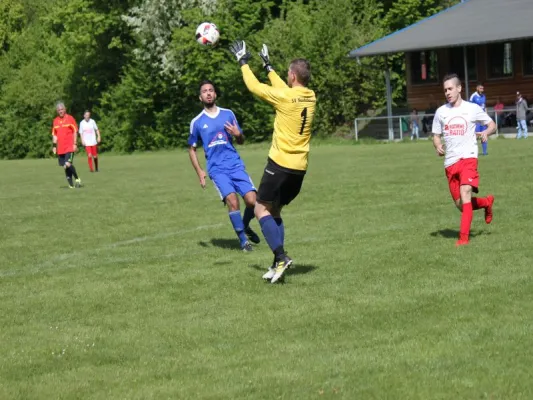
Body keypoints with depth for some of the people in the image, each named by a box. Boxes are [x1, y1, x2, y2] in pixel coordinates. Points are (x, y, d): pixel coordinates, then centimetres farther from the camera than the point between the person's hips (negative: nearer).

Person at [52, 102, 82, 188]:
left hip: (69, 147, -5)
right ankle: (71, 184, 9)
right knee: (65, 166, 3)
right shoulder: (55, 121, 12)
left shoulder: (70, 118, -1)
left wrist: (75, 144, -8)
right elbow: (54, 134, 16)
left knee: (68, 164, -19)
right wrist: (54, 146, 8)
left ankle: (77, 179, 0)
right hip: (60, 148, 5)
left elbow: (75, 132, -1)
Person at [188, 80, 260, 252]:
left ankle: (245, 226, 20)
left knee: (252, 200, -12)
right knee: (232, 200, -23)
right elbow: (192, 149, 16)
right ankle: (243, 238, -7)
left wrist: (238, 134, -6)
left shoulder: (228, 114, 11)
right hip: (217, 169, -2)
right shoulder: (197, 122, 6)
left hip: (236, 165, 2)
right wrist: (199, 172, 4)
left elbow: (241, 141, 18)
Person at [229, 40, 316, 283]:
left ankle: (281, 257, -14)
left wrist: (243, 62, 13)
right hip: (300, 167, 7)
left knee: (261, 209, 1)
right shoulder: (310, 97, 6)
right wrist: (268, 66, 35)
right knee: (274, 211, 16)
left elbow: (254, 86, -2)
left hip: (280, 163, -7)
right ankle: (279, 264, 8)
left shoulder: (284, 97, -14)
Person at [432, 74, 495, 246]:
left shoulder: (472, 109, 2)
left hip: (468, 157, -4)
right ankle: (487, 202, 36)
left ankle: (464, 237, -22)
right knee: (460, 205, 6)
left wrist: (486, 132, -13)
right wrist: (438, 146, -6)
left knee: (465, 193, -24)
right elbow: (436, 135, 17)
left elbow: (492, 125, 10)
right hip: (450, 162, 4)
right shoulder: (441, 112, 9)